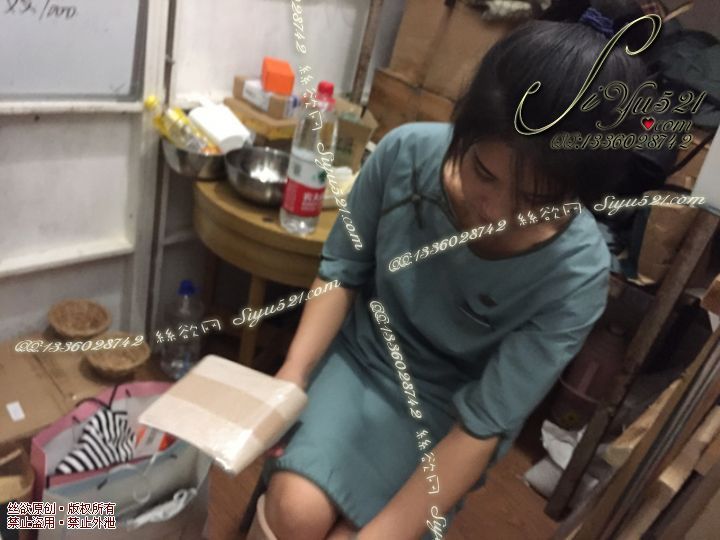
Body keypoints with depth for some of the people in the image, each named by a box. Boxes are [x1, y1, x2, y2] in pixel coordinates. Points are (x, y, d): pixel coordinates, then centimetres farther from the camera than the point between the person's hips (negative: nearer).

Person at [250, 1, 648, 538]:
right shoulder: (407, 152, -23)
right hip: (362, 350, 2)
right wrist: (293, 372, -18)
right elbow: (343, 269, -6)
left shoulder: (576, 274, -27)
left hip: (449, 402, -1)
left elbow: (482, 425, -22)